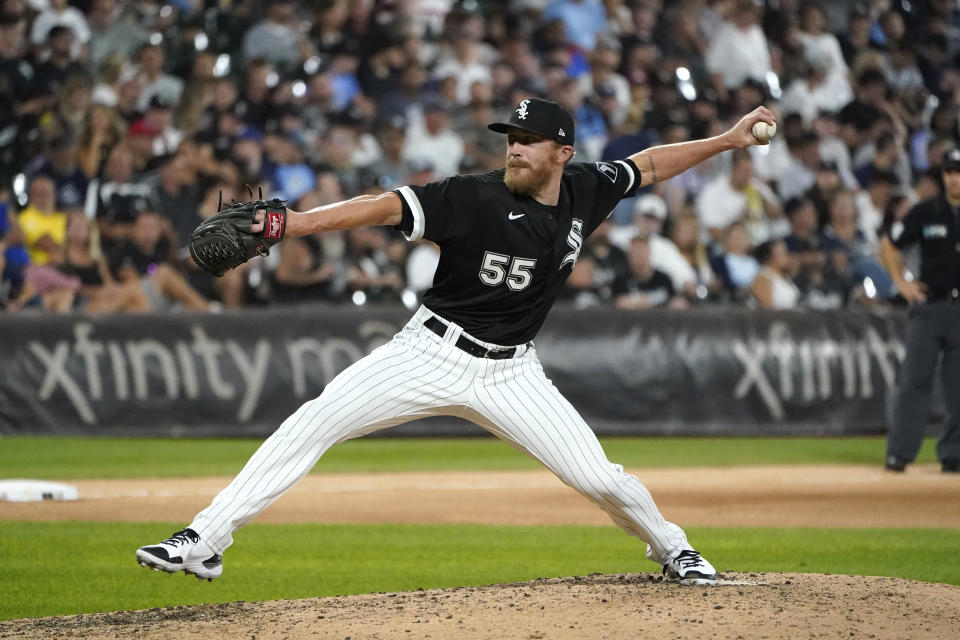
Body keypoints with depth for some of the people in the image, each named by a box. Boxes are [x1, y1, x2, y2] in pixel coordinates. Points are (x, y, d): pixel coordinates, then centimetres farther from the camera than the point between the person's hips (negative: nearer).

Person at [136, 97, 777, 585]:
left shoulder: (586, 190, -3)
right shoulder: (476, 198, -17)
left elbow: (648, 165, 15)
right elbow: (388, 205, -26)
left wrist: (727, 140, 16)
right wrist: (301, 221, -38)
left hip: (509, 373, 3)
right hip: (433, 351, -3)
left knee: (599, 477, -4)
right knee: (313, 423, -16)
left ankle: (671, 547, 28)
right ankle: (205, 542, -15)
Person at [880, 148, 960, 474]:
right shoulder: (926, 213, 3)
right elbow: (889, 244, 13)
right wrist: (900, 282, 3)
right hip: (928, 305, 0)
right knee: (913, 380, -4)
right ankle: (898, 453, -2)